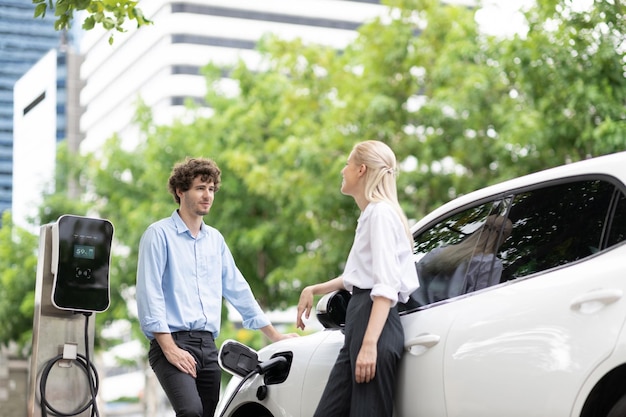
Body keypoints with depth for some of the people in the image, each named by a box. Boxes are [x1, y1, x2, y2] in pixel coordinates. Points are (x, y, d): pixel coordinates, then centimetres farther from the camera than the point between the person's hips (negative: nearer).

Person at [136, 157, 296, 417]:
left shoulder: (215, 239, 17)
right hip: (172, 341, -7)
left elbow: (238, 290, 22)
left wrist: (275, 336, 21)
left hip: (208, 346, 7)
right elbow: (149, 295, -10)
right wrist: (170, 349, -17)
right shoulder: (160, 234, -3)